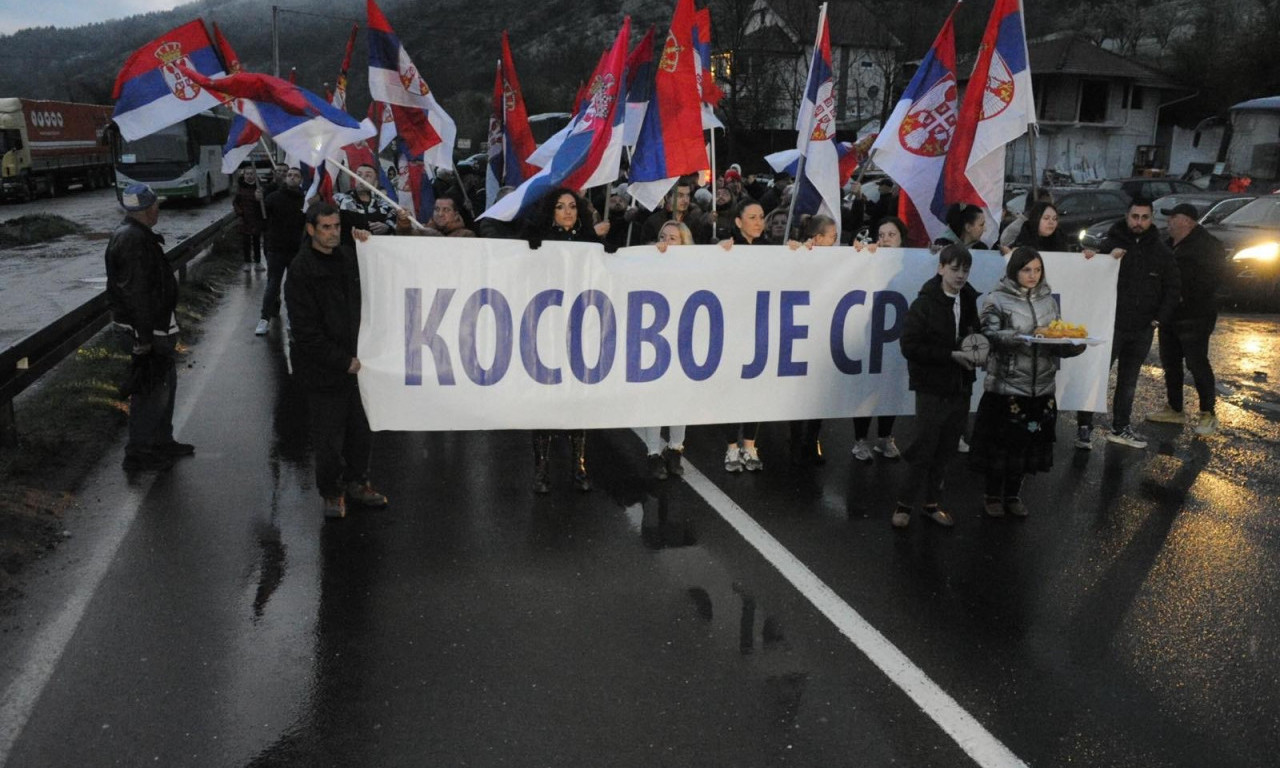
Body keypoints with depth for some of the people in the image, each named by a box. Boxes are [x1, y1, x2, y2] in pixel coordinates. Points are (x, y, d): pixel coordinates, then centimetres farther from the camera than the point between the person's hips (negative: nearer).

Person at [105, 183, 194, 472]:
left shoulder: (137, 234, 11)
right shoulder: (133, 240, -23)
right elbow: (137, 294, -25)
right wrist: (143, 339, -23)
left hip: (156, 323, 11)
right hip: (148, 328, -11)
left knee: (166, 381, 21)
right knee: (151, 392, -1)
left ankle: (162, 442, 35)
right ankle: (137, 454, 10)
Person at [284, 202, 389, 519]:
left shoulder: (348, 256, 5)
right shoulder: (301, 271, -15)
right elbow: (306, 333, -17)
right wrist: (344, 361, -15)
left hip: (353, 360, 6)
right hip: (322, 369, -6)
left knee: (362, 430, 15)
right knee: (329, 437, 5)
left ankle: (356, 482, 35)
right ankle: (331, 493, 25)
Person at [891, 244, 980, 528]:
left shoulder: (969, 302, 8)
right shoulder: (924, 304, -10)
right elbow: (910, 346, -15)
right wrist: (951, 355, -18)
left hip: (960, 387, 5)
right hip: (932, 387, -5)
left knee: (945, 450, 10)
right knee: (924, 449, -2)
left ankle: (930, 502, 23)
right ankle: (905, 503, 11)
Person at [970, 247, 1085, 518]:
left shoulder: (1048, 300, 11)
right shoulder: (996, 300, -5)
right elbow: (991, 335, -16)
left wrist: (1074, 345, -6)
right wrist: (1027, 336, -27)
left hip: (1041, 386, 5)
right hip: (1005, 385, -5)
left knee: (1028, 442, 11)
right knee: (1001, 442, 2)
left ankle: (1013, 494, 27)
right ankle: (993, 495, 19)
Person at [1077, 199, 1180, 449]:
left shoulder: (1161, 251, 7)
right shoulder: (1110, 242, -3)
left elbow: (1171, 288, 11)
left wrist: (1159, 319, 0)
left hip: (1142, 330, 4)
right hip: (1110, 325, -4)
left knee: (1128, 381, 14)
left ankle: (1120, 428, 24)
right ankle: (1084, 427, 2)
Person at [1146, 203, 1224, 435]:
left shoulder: (1206, 244, -12)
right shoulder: (1170, 244, 14)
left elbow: (1212, 280, -18)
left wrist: (1184, 296, -21)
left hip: (1194, 317, -9)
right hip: (1170, 314, 9)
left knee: (1197, 363, -6)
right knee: (1169, 361, 14)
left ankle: (1208, 414, 4)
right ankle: (1175, 410, 26)